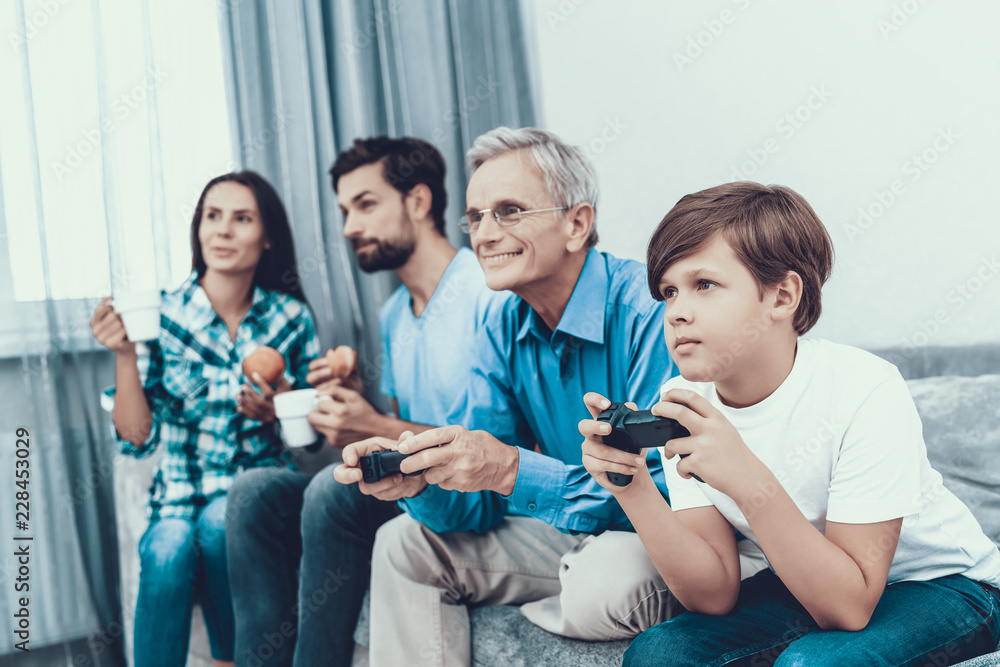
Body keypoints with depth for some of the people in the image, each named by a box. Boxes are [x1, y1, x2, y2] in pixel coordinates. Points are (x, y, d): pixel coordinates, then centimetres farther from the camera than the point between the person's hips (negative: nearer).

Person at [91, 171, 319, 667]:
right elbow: (136, 438, -5)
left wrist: (276, 412, -15)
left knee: (220, 522, -32)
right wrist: (125, 355, -18)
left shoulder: (291, 318, 1)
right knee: (167, 553, -31)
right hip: (180, 498, 0)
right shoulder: (162, 317, -2)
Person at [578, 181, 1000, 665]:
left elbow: (848, 607, -28)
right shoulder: (684, 406, -12)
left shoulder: (863, 393, -28)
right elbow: (715, 595, -15)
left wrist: (750, 481, -41)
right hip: (806, 582, 5)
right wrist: (634, 489, -31)